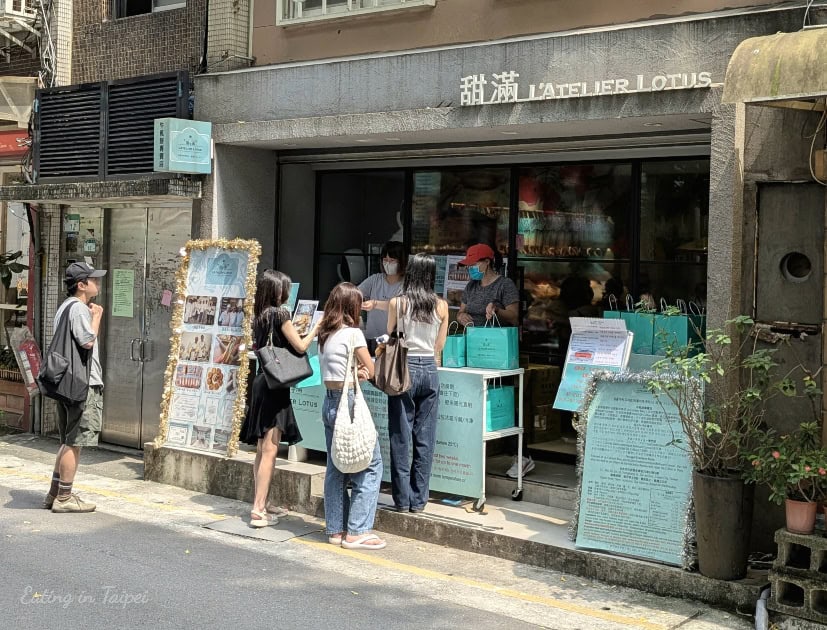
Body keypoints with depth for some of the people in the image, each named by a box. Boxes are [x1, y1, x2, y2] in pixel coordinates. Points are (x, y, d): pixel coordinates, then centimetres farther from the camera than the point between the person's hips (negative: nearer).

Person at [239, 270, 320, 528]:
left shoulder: (258, 315, 11)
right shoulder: (280, 313, -11)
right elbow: (300, 347, -10)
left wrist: (294, 328, 20)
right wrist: (316, 328, 2)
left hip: (262, 381, 8)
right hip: (275, 385, -8)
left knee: (262, 449, 14)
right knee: (270, 448, -8)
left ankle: (261, 504, 21)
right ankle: (258, 511, -10)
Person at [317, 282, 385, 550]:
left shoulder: (324, 334, 11)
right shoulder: (353, 333, -11)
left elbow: (333, 369, 12)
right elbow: (371, 370, -5)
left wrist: (355, 373, -2)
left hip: (329, 403, 8)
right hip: (349, 402, -8)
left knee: (336, 468, 13)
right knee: (370, 465, 0)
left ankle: (335, 530, 18)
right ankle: (357, 531, -1)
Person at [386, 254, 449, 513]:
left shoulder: (397, 303, -5)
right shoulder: (441, 306, 0)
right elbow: (439, 348, 8)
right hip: (430, 370, 2)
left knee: (401, 436, 5)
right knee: (425, 438, 7)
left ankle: (402, 499, 8)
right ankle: (419, 500, 11)